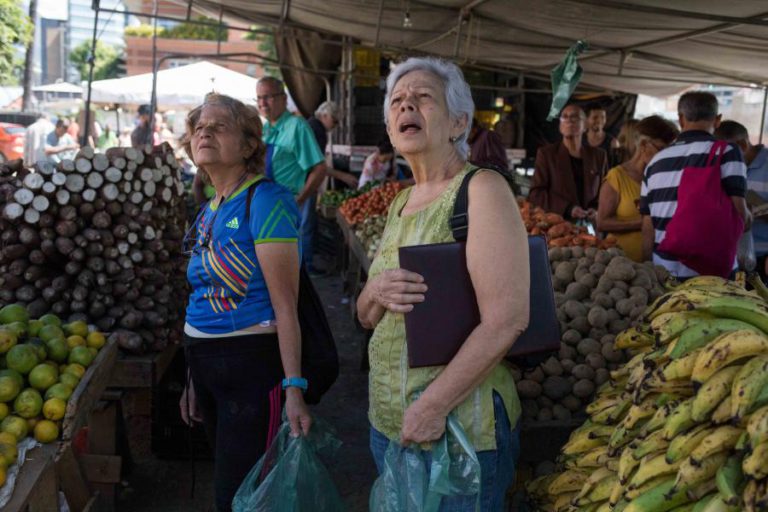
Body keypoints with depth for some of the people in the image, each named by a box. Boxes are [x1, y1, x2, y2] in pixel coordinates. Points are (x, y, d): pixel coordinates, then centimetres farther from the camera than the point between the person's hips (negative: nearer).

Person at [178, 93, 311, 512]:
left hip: (251, 359, -8)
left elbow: (284, 304, -18)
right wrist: (195, 380, 21)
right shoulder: (208, 212, 11)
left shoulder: (264, 200, -14)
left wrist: (293, 387, -23)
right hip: (205, 364, 8)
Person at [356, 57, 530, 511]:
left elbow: (508, 319, -23)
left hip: (459, 428, -7)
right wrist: (376, 291, -9)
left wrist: (433, 407, -22)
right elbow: (367, 318, 14)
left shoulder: (481, 189, -14)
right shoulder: (401, 203, 9)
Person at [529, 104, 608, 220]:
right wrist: (567, 209, -11)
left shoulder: (598, 156, 15)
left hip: (590, 223, 3)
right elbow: (535, 193, 1)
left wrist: (597, 209, -1)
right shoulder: (546, 154, 8)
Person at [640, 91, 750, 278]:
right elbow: (740, 216, -11)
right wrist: (748, 218, 13)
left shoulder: (656, 161, 8)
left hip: (664, 272, 4)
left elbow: (648, 228, 8)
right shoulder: (726, 152, -5)